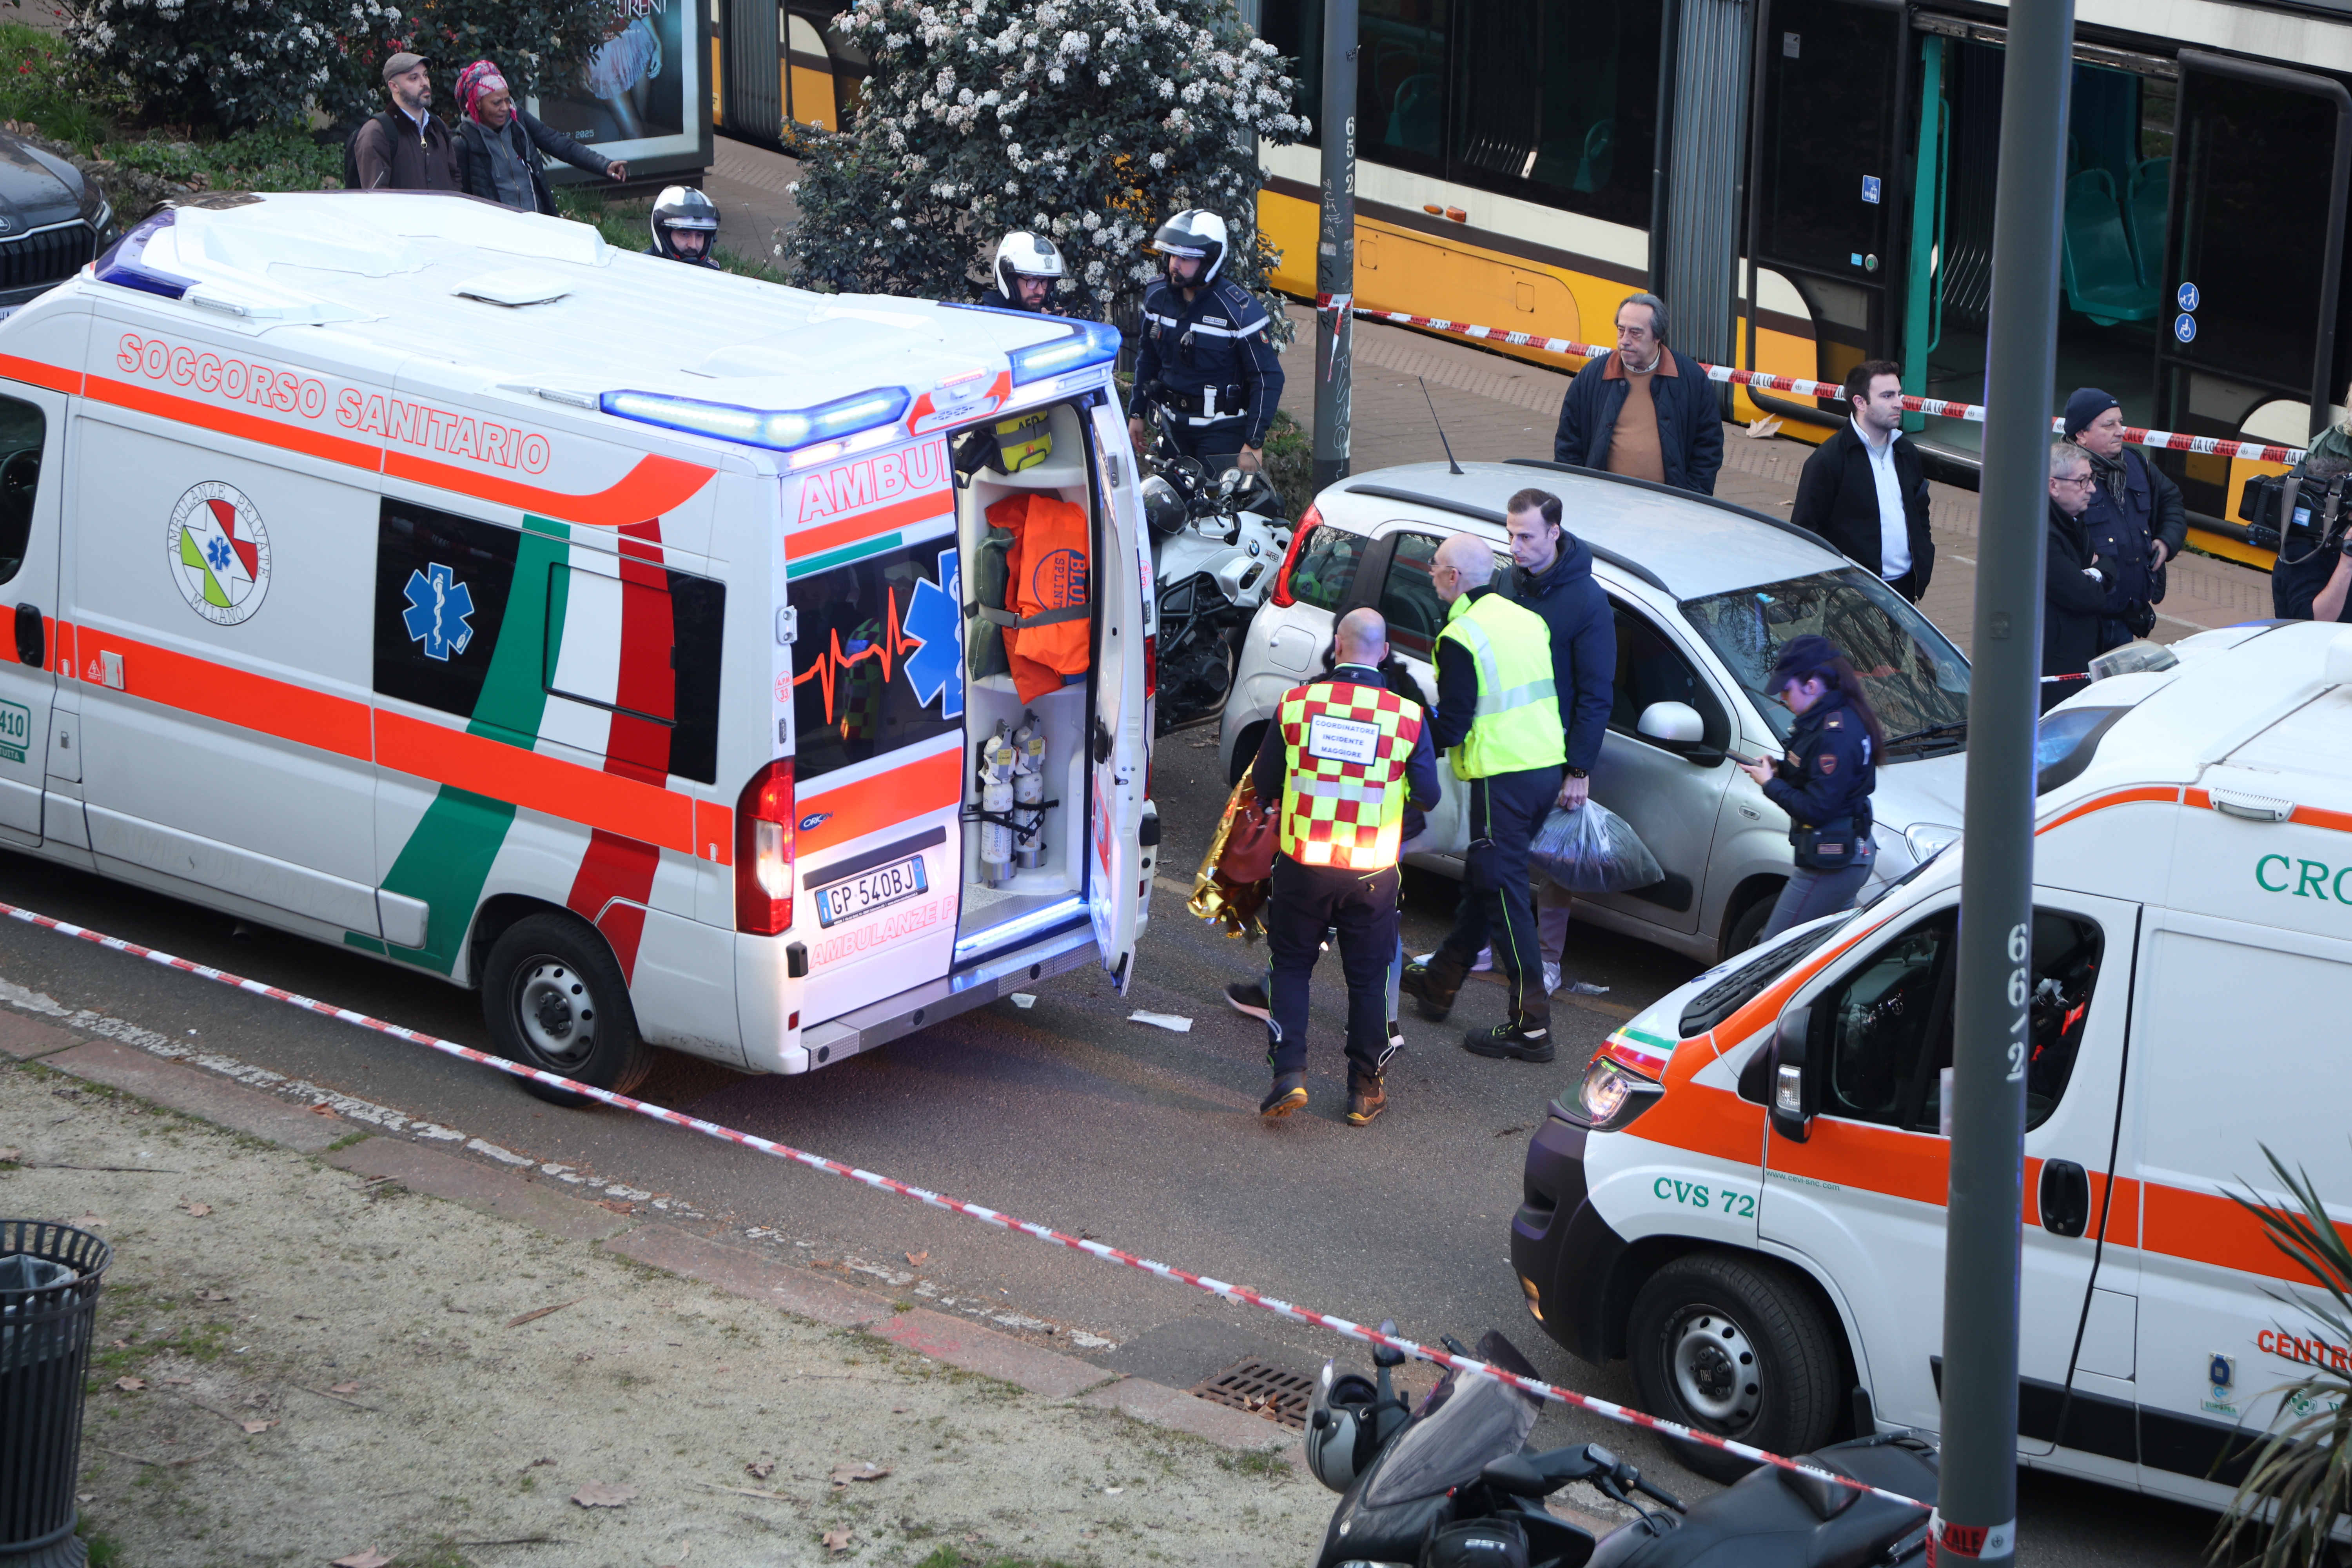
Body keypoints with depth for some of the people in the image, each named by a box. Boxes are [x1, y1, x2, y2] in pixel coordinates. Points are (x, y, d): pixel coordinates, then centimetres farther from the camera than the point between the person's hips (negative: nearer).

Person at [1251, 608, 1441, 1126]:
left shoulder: (1295, 704, -5)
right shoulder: (1407, 715, -8)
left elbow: (1265, 786, 3)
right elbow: (1427, 796, -1)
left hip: (1303, 866, 0)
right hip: (1372, 871, 0)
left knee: (1291, 966, 15)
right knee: (1369, 978, 13)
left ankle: (1289, 1072, 2)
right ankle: (1367, 1091, 18)